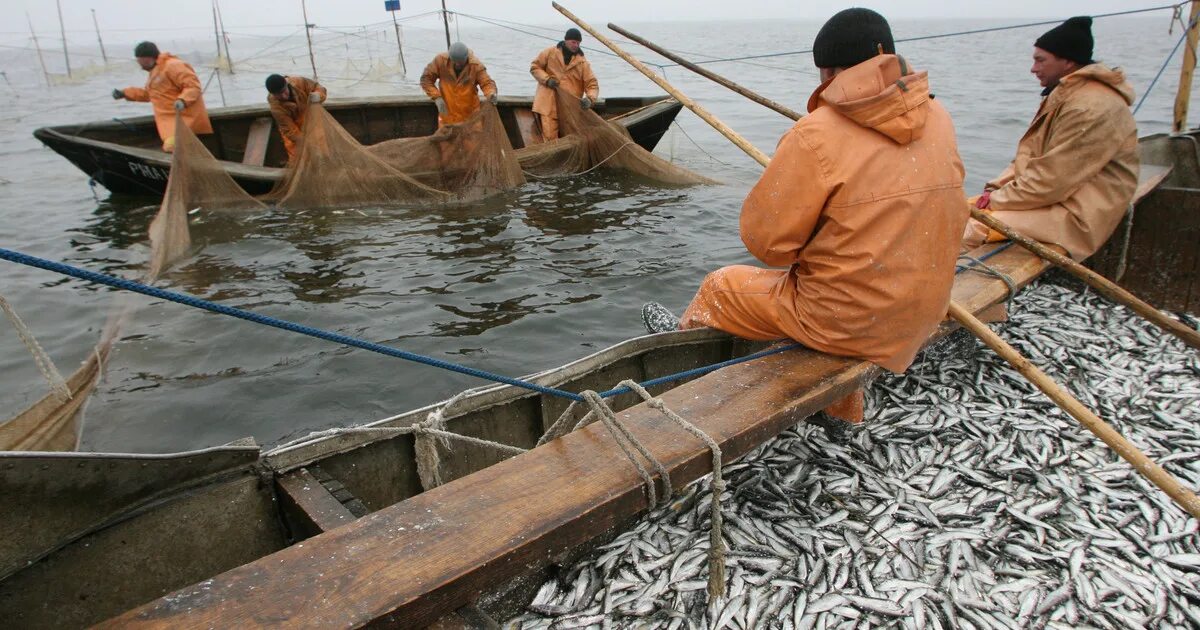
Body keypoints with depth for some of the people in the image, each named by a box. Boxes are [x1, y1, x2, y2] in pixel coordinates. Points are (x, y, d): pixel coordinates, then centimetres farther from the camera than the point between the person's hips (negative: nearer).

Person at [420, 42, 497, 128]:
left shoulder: (476, 65, -15)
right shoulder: (440, 60, -12)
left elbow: (487, 82, -19)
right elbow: (426, 78, -5)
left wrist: (491, 94, -42)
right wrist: (436, 97, -16)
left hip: (471, 115, -1)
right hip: (447, 114, 1)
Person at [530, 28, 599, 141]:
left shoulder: (582, 62, 2)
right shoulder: (550, 52, 2)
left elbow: (592, 84, 0)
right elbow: (534, 67, 10)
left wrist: (590, 98, -21)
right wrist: (547, 79, -8)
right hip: (549, 104, -1)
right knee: (550, 138, -8)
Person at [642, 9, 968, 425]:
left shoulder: (817, 134, -22)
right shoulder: (939, 121, -2)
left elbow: (764, 239, -17)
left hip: (845, 322, -6)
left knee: (720, 286, 14)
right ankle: (844, 412, 44)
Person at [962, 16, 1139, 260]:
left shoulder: (1091, 108, -21)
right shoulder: (1064, 94, 13)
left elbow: (1051, 180, -23)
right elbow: (1030, 154, 13)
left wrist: (997, 201, -14)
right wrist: (996, 189, -1)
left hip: (1077, 215, -10)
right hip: (1055, 196, 10)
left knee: (973, 227, -27)